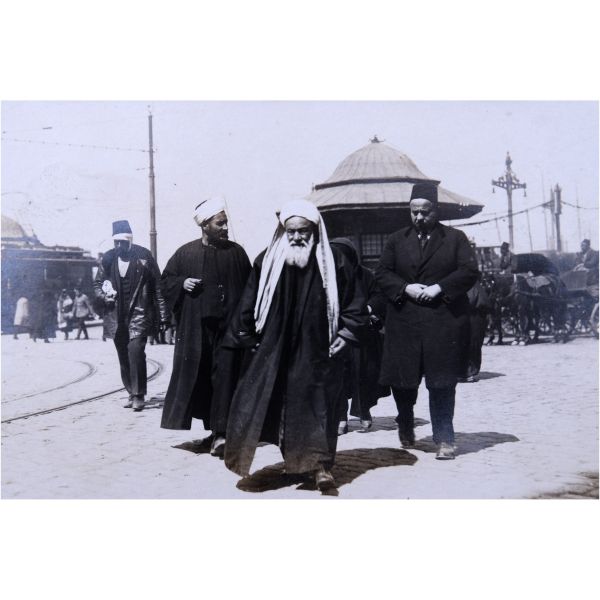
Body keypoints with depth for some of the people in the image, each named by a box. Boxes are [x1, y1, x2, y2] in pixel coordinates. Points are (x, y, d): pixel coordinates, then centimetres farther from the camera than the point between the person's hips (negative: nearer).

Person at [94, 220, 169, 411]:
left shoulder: (143, 256, -4)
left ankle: (139, 395, -10)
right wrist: (104, 295, -6)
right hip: (117, 315, 4)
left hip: (139, 314, -4)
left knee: (135, 350, -18)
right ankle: (132, 393, 23)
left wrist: (163, 313, -5)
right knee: (123, 356, 10)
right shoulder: (108, 258, 5)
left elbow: (157, 285, -2)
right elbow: (97, 283, 16)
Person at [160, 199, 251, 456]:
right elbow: (166, 279, 13)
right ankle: (214, 427, 18)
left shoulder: (236, 252, 5)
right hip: (196, 327, 1)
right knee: (199, 376, 4)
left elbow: (249, 288, 5)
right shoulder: (186, 253, 5)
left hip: (228, 326, -1)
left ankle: (220, 432, -6)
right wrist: (182, 283, -8)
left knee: (224, 375, -7)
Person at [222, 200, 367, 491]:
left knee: (317, 407, 0)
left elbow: (354, 304, 4)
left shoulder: (333, 262, -3)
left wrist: (343, 337, -2)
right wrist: (247, 337, 6)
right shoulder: (267, 261, 0)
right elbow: (248, 304, 6)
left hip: (317, 352, -1)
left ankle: (320, 464, 11)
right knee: (254, 400, -3)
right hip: (273, 349, 2)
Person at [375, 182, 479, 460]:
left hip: (443, 321, -2)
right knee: (402, 379, 7)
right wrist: (405, 288, -10)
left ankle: (444, 439, 6)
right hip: (403, 320, 2)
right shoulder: (397, 240, 13)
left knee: (441, 381, -3)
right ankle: (406, 427, 32)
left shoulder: (455, 238, 6)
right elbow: (382, 273, 8)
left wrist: (439, 288, -14)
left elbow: (470, 271, -3)